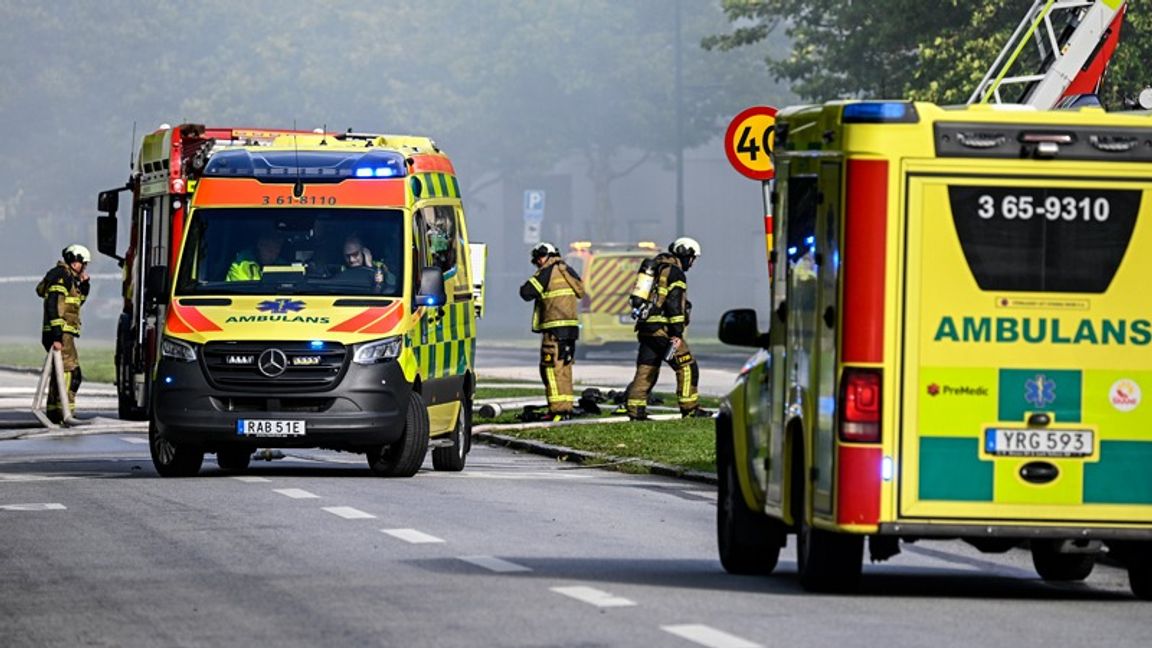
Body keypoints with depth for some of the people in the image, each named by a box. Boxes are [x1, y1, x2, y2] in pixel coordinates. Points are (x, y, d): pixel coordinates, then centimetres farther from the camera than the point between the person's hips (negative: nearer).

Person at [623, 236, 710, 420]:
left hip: (645, 327, 9)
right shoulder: (675, 274, -8)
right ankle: (689, 408, -3)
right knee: (686, 367, -2)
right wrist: (677, 333, -17)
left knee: (646, 370, 9)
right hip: (663, 329, -9)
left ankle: (634, 409, 3)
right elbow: (674, 304, -16)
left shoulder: (655, 269, 21)